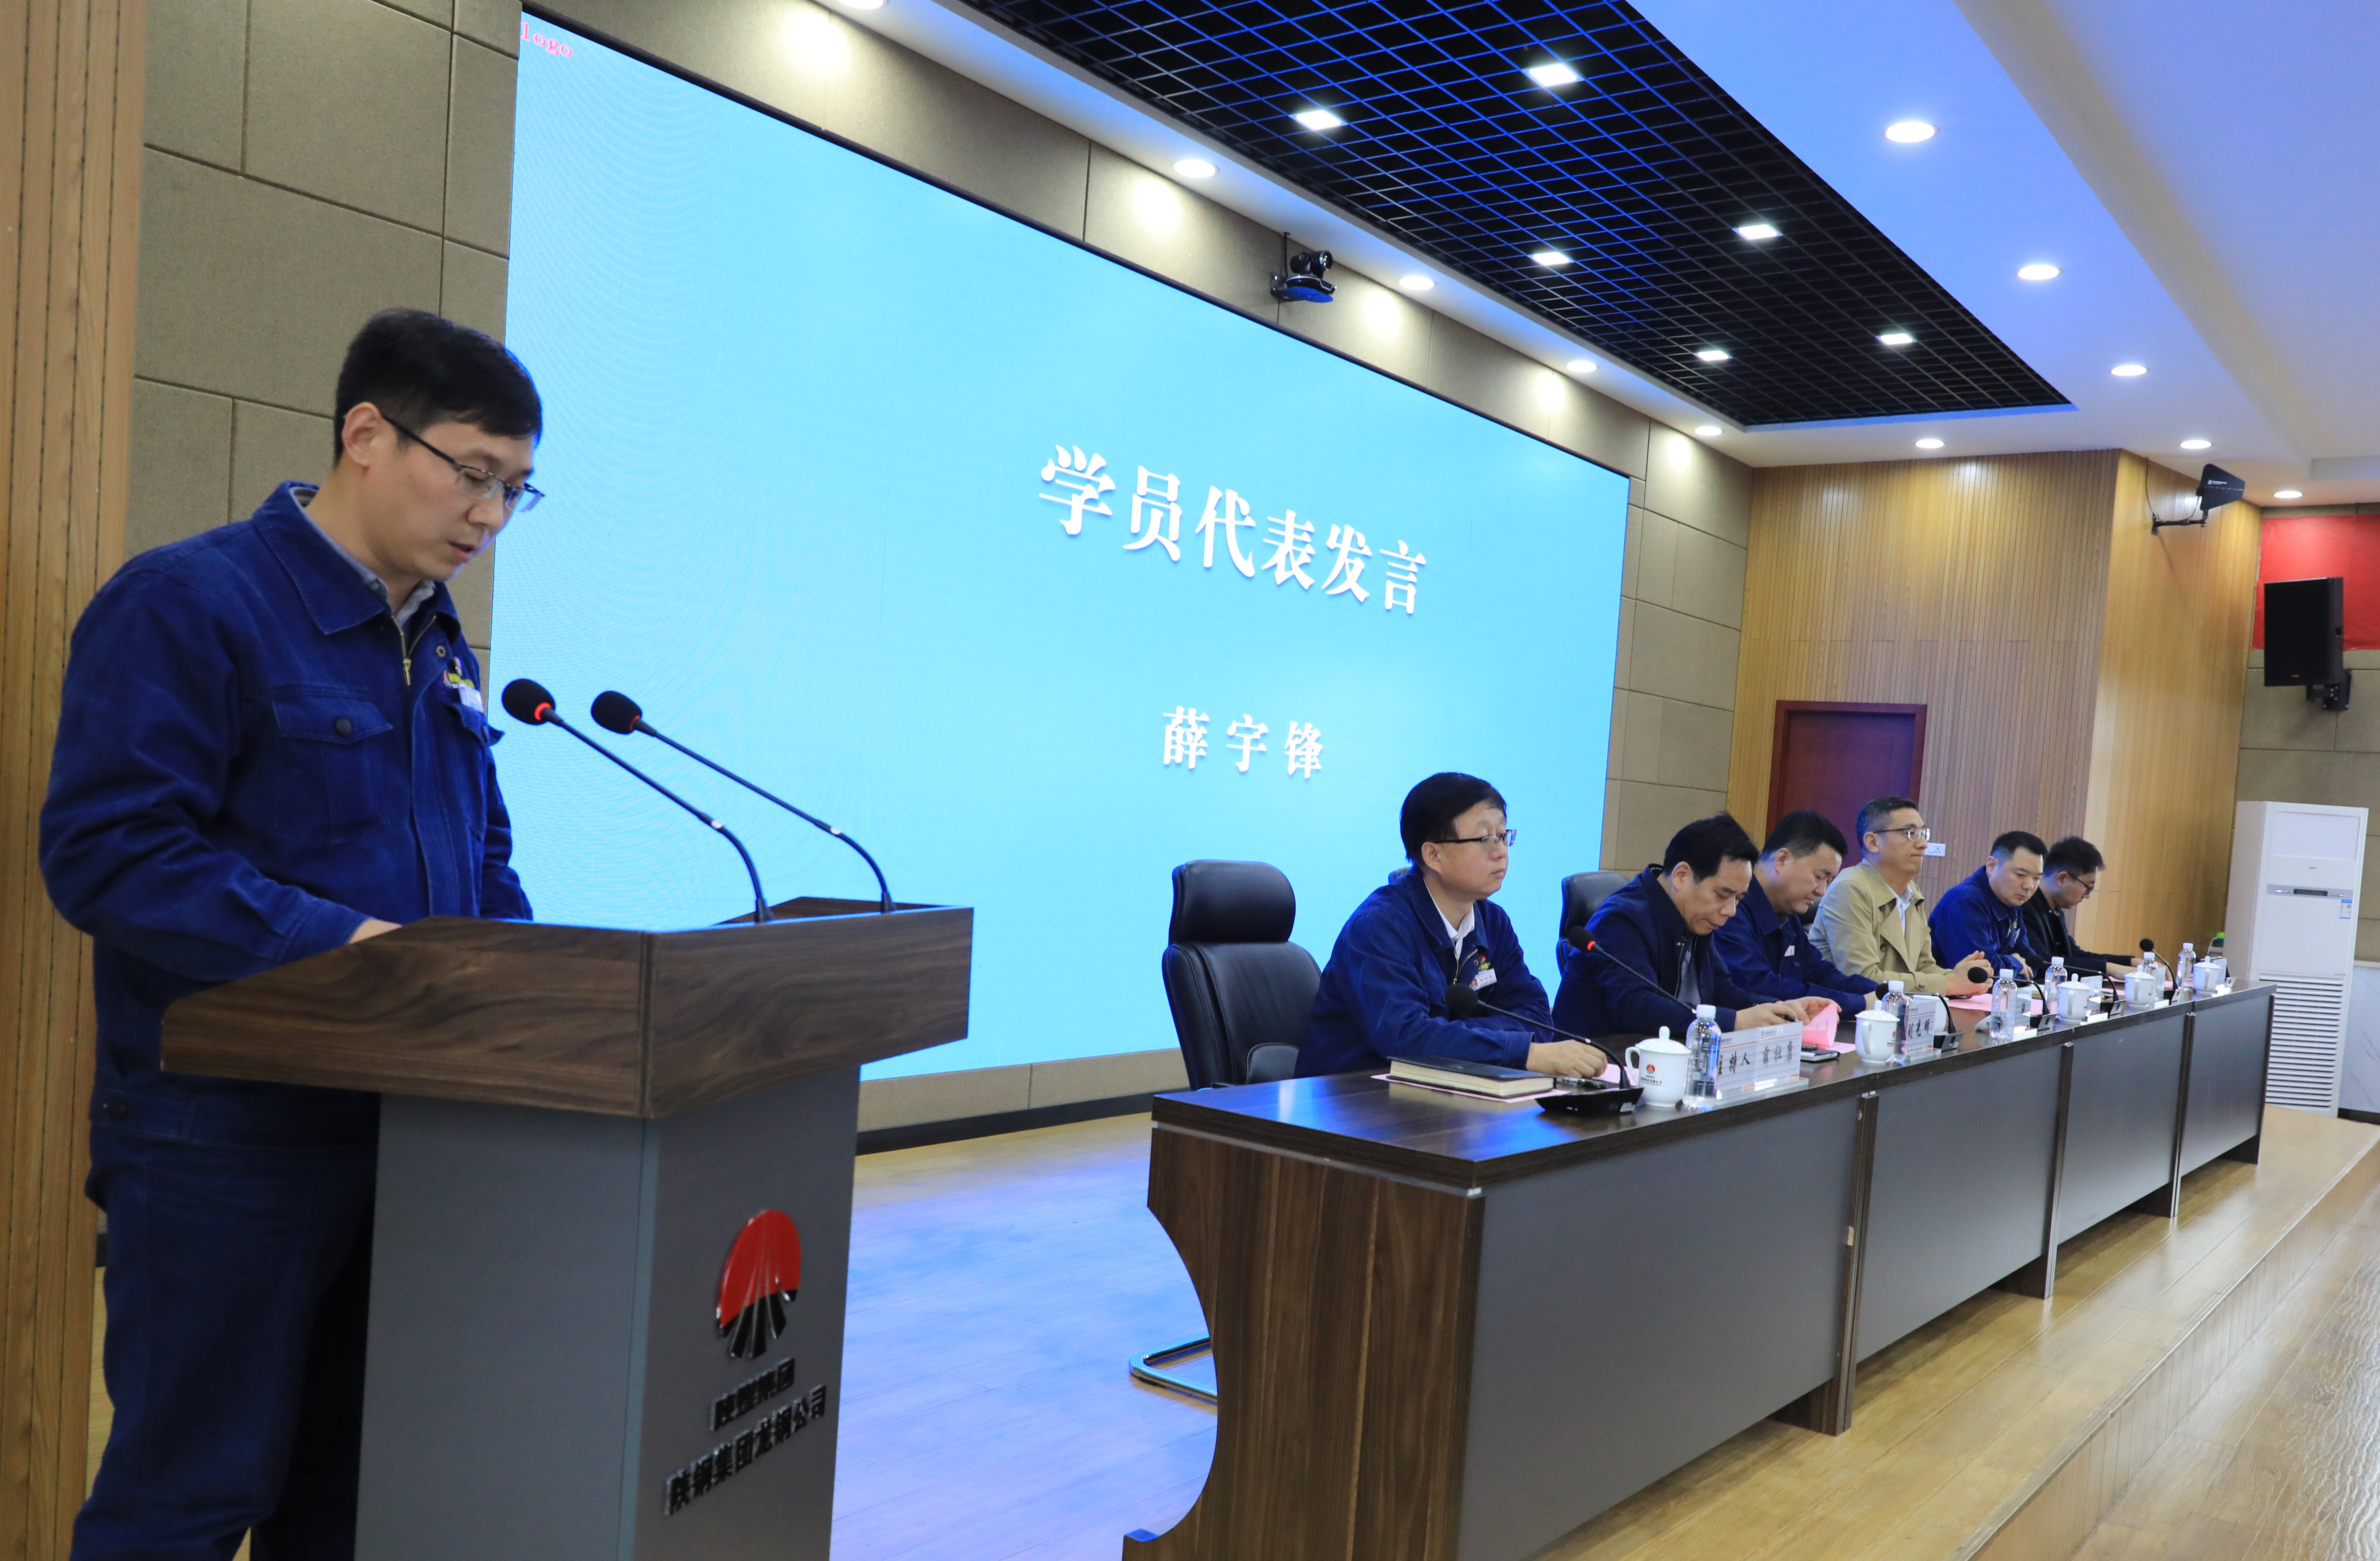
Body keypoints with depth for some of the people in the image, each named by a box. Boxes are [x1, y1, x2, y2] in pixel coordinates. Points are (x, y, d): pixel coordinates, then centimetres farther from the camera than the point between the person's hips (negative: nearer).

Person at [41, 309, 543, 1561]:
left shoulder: (439, 646, 13)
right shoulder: (187, 603, -11)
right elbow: (107, 849, -19)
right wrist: (338, 940, -26)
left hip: (415, 1121, 7)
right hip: (227, 1141, -7)